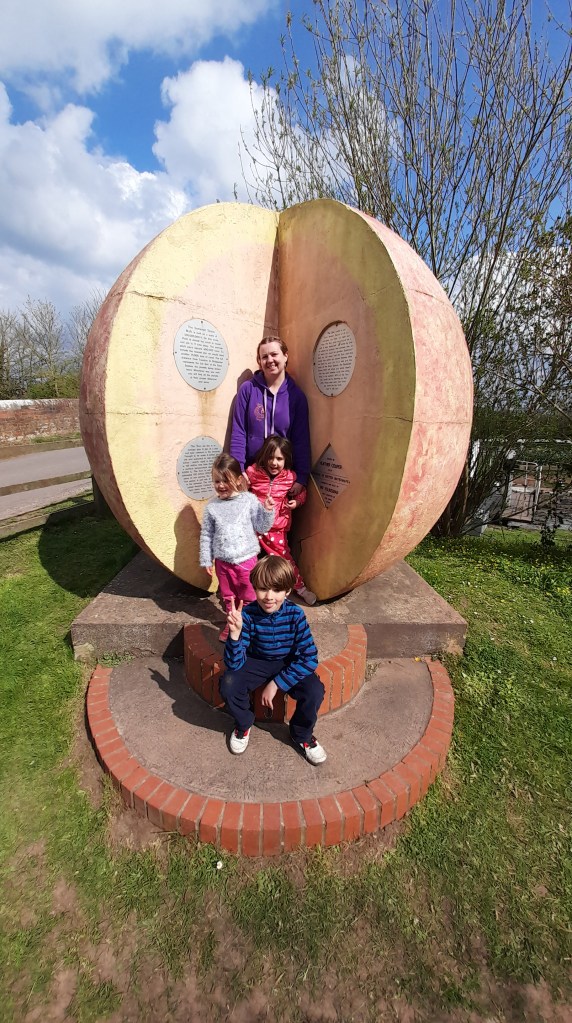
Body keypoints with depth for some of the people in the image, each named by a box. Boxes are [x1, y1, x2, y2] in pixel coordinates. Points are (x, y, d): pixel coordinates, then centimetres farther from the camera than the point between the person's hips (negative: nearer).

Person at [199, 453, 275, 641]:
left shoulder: (250, 500, -8)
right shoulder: (212, 506, -3)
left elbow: (262, 527, -3)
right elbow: (206, 535, 3)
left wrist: (268, 511, -19)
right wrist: (206, 560, 4)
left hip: (246, 558, -2)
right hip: (223, 561, 2)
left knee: (249, 595, 12)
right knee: (228, 596, 20)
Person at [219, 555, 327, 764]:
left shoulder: (295, 614, -25)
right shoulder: (248, 614, -25)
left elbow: (309, 659, -22)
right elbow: (234, 664, -25)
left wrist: (276, 684, -23)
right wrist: (235, 632, -44)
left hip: (290, 665, 0)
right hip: (257, 663, 1)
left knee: (314, 691, -26)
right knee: (228, 685, -26)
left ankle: (301, 735, 9)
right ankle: (243, 725, 9)